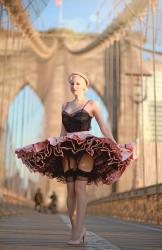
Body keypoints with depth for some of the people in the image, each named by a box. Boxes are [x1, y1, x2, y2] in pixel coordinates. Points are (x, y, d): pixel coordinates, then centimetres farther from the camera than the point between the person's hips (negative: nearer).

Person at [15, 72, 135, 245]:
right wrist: (51, 148, 14)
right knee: (70, 190, -1)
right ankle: (76, 229, 8)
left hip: (86, 148, -5)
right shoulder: (65, 105, 17)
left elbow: (104, 127, -1)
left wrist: (116, 147, -12)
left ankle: (77, 233, -13)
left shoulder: (92, 104, 4)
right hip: (68, 149, 5)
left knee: (79, 188, -13)